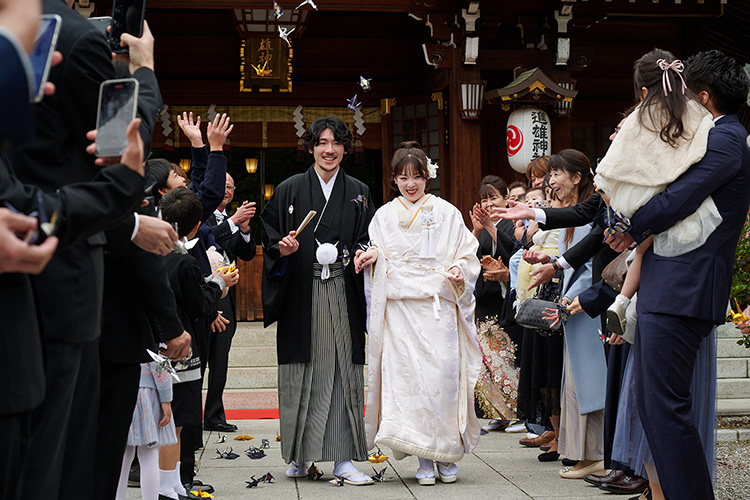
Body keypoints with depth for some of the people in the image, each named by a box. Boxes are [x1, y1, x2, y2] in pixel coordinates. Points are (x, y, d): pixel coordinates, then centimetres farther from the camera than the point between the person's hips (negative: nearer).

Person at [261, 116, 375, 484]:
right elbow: (269, 238, 7)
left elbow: (368, 240, 15)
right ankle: (300, 455, 14)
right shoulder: (290, 190, 6)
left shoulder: (358, 194, 11)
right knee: (302, 375, 2)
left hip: (343, 296, 1)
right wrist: (282, 249, -13)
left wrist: (362, 254, -6)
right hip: (301, 294, -1)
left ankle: (343, 459, 0)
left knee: (342, 371, -3)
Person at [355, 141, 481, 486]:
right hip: (400, 308, 1)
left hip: (440, 308, -1)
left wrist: (460, 271, -11)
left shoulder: (447, 213, 11)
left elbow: (468, 256, 10)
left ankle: (447, 455, 3)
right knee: (407, 377, -8)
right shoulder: (384, 216, 15)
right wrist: (373, 255, -8)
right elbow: (375, 259, 15)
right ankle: (423, 458, 0)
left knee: (443, 375, -10)